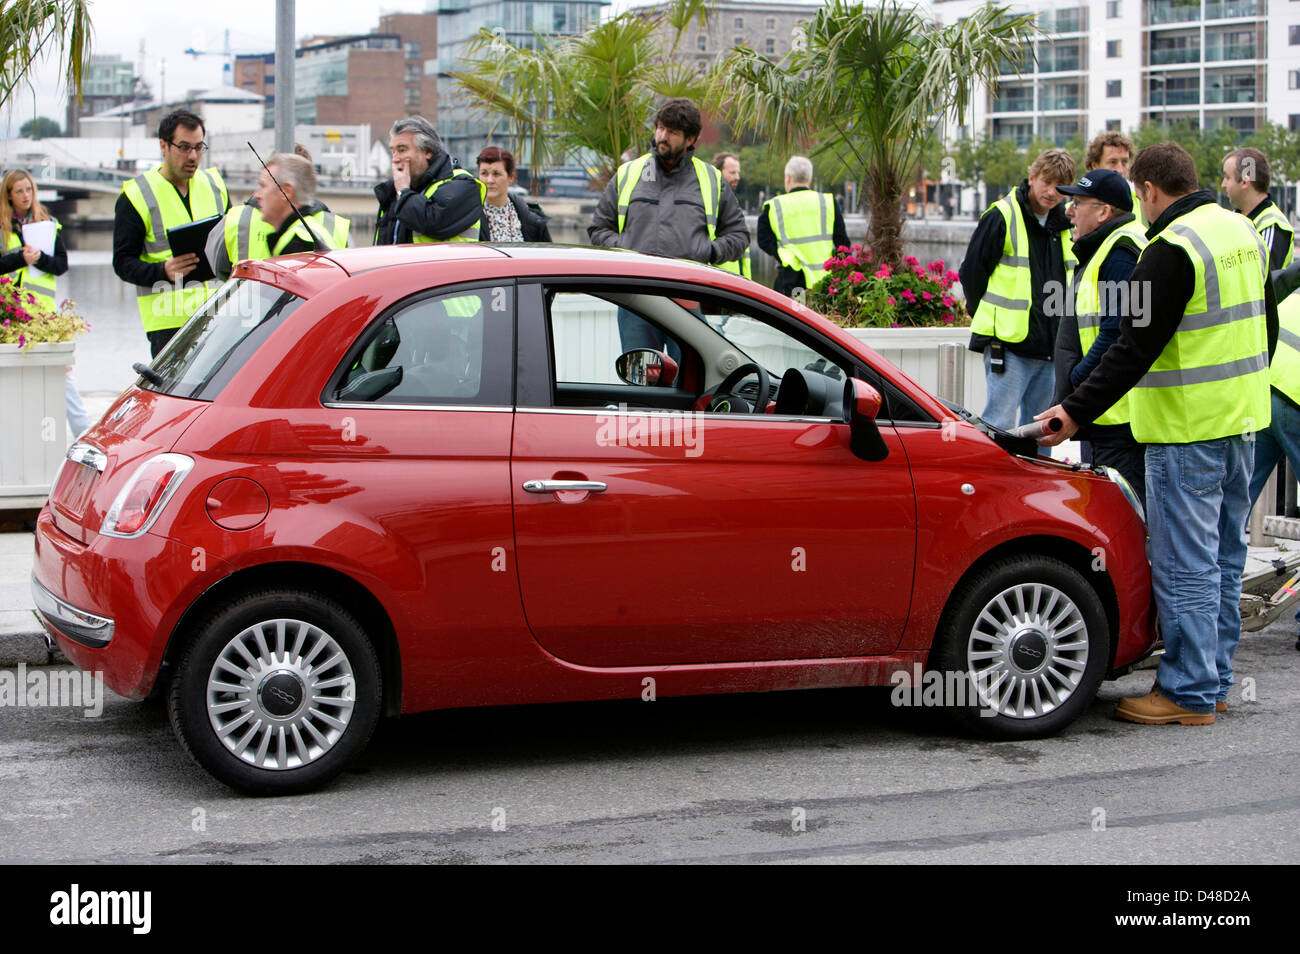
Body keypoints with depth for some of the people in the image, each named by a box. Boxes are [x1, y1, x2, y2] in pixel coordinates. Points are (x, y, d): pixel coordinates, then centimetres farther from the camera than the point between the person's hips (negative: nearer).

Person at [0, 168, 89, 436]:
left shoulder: (48, 223, 11)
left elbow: (62, 264, 5)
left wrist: (39, 258, -12)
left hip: (43, 304, 1)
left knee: (60, 370, -3)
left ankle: (83, 432, -2)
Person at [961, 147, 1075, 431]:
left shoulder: (1064, 225, 12)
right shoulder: (1002, 216, -8)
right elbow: (971, 271, -4)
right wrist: (990, 318, 1)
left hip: (1049, 348, 7)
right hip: (1009, 346, -6)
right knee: (999, 425, -10)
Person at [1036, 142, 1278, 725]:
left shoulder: (1172, 250, -17)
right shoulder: (1242, 232, 11)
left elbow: (1135, 348, -21)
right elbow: (1264, 326, 20)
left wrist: (1077, 411, -18)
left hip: (1188, 430, -9)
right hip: (1242, 420, 9)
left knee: (1185, 562, -3)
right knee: (1224, 556, 15)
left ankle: (1189, 694, 1)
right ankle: (1215, 682, 23)